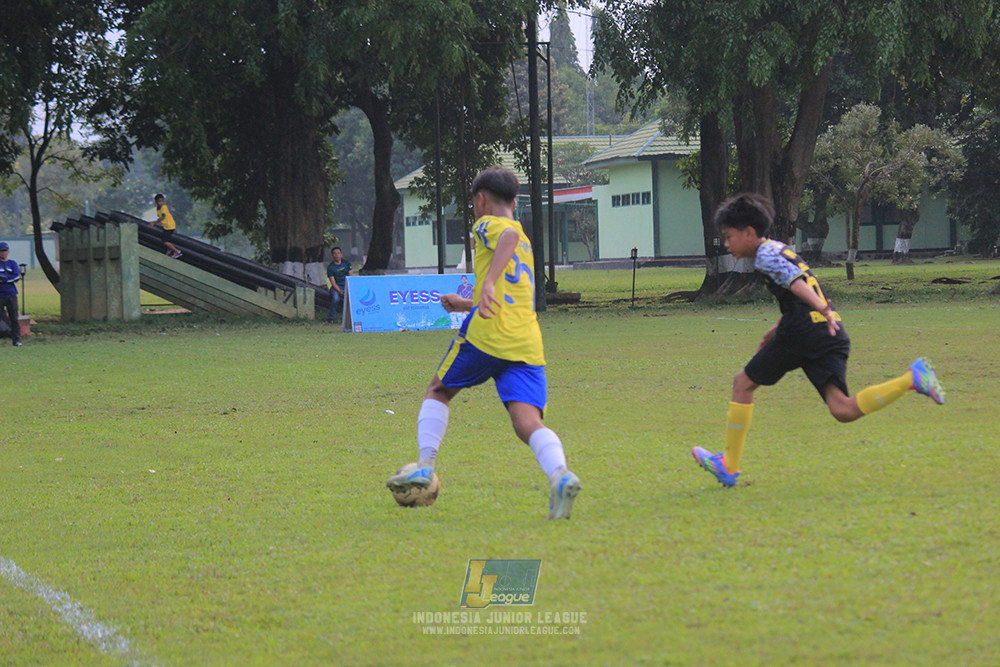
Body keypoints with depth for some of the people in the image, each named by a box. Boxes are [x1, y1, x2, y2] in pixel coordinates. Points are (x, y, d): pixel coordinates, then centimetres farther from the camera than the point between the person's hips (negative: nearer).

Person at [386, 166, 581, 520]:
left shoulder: (488, 224, 8)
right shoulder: (524, 243, 31)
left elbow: (509, 236, -18)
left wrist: (489, 281, -30)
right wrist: (465, 304, 51)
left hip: (486, 334, -5)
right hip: (527, 344, 5)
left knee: (438, 391, 19)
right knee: (528, 423, -10)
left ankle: (425, 466, 7)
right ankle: (560, 474, -37)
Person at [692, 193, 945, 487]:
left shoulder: (765, 256, -2)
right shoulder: (781, 249, 27)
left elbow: (796, 284, -19)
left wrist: (824, 311, -32)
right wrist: (776, 329, 42)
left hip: (801, 333, -8)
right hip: (832, 336, 8)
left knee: (743, 384, 11)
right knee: (843, 410, -7)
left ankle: (729, 465, 14)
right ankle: (913, 378, -22)